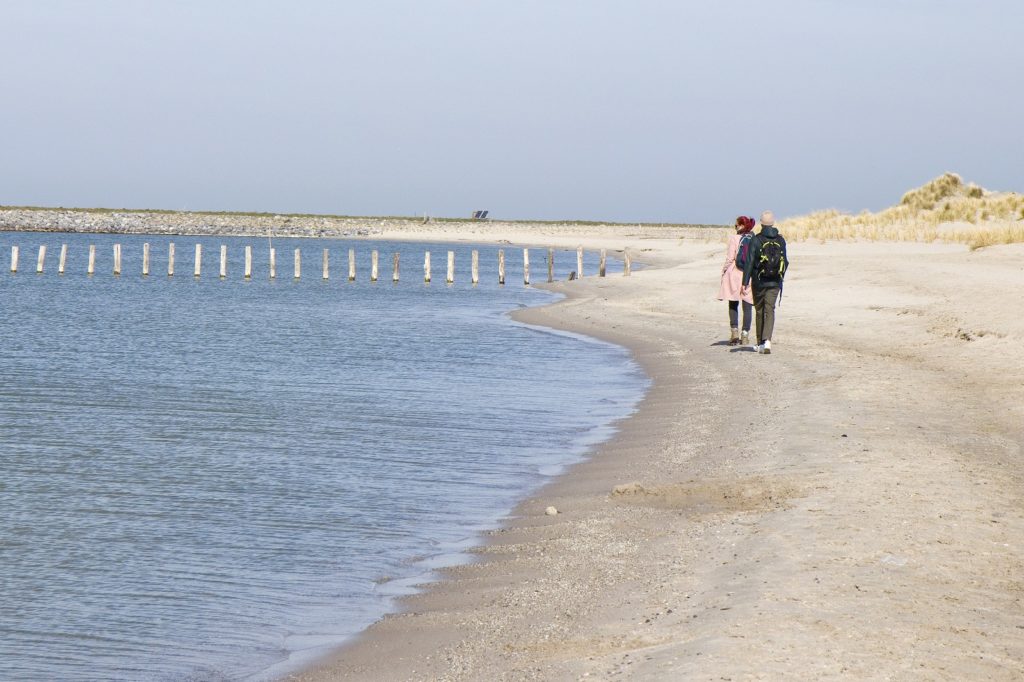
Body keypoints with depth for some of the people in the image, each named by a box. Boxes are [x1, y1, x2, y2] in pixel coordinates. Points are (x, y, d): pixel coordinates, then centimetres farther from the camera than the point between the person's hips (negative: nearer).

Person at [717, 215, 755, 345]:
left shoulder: (734, 239, -9)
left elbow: (730, 259, -8)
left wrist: (724, 272, 3)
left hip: (735, 274, -3)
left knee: (733, 305, 8)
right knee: (747, 307, 7)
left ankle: (734, 332, -4)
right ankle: (745, 335, 6)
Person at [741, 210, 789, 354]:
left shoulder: (756, 240, -8)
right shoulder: (780, 240, 3)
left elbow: (750, 262, -12)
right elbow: (786, 262, 10)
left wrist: (745, 283, -13)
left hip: (759, 281, -2)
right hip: (775, 283, 2)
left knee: (759, 311, 11)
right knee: (770, 311, -1)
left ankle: (760, 343, 18)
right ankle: (767, 340, -20)